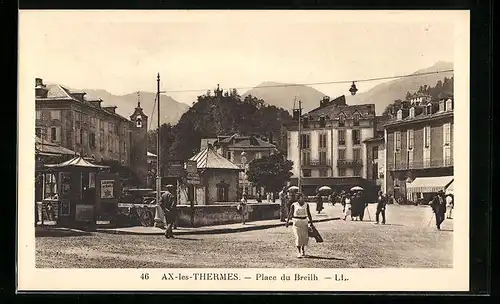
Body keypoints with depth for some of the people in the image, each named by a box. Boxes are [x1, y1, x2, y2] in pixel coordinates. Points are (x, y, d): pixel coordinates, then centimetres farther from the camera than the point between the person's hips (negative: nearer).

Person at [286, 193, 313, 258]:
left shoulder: (306, 205, 2)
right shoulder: (294, 205, -5)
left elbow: (309, 214, 10)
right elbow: (290, 213, 3)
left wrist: (311, 222, 10)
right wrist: (287, 221, -3)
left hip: (304, 222, 3)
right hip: (297, 222, -3)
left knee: (305, 237, 4)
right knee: (298, 237, -8)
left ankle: (303, 249, 30)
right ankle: (299, 252, 1)